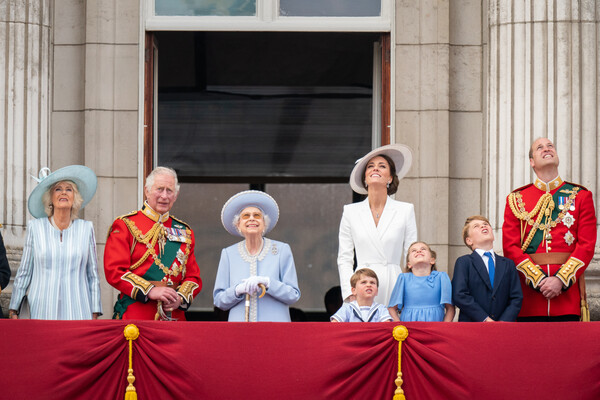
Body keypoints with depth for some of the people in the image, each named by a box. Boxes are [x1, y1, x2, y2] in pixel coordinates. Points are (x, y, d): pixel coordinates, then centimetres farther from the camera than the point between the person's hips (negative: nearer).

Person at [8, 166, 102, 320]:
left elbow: (93, 275, 11)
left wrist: (95, 314, 7)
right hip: (42, 311, 0)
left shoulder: (86, 229, 9)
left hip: (77, 312, 0)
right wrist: (14, 310, 8)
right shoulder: (35, 227, 7)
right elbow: (24, 273, 11)